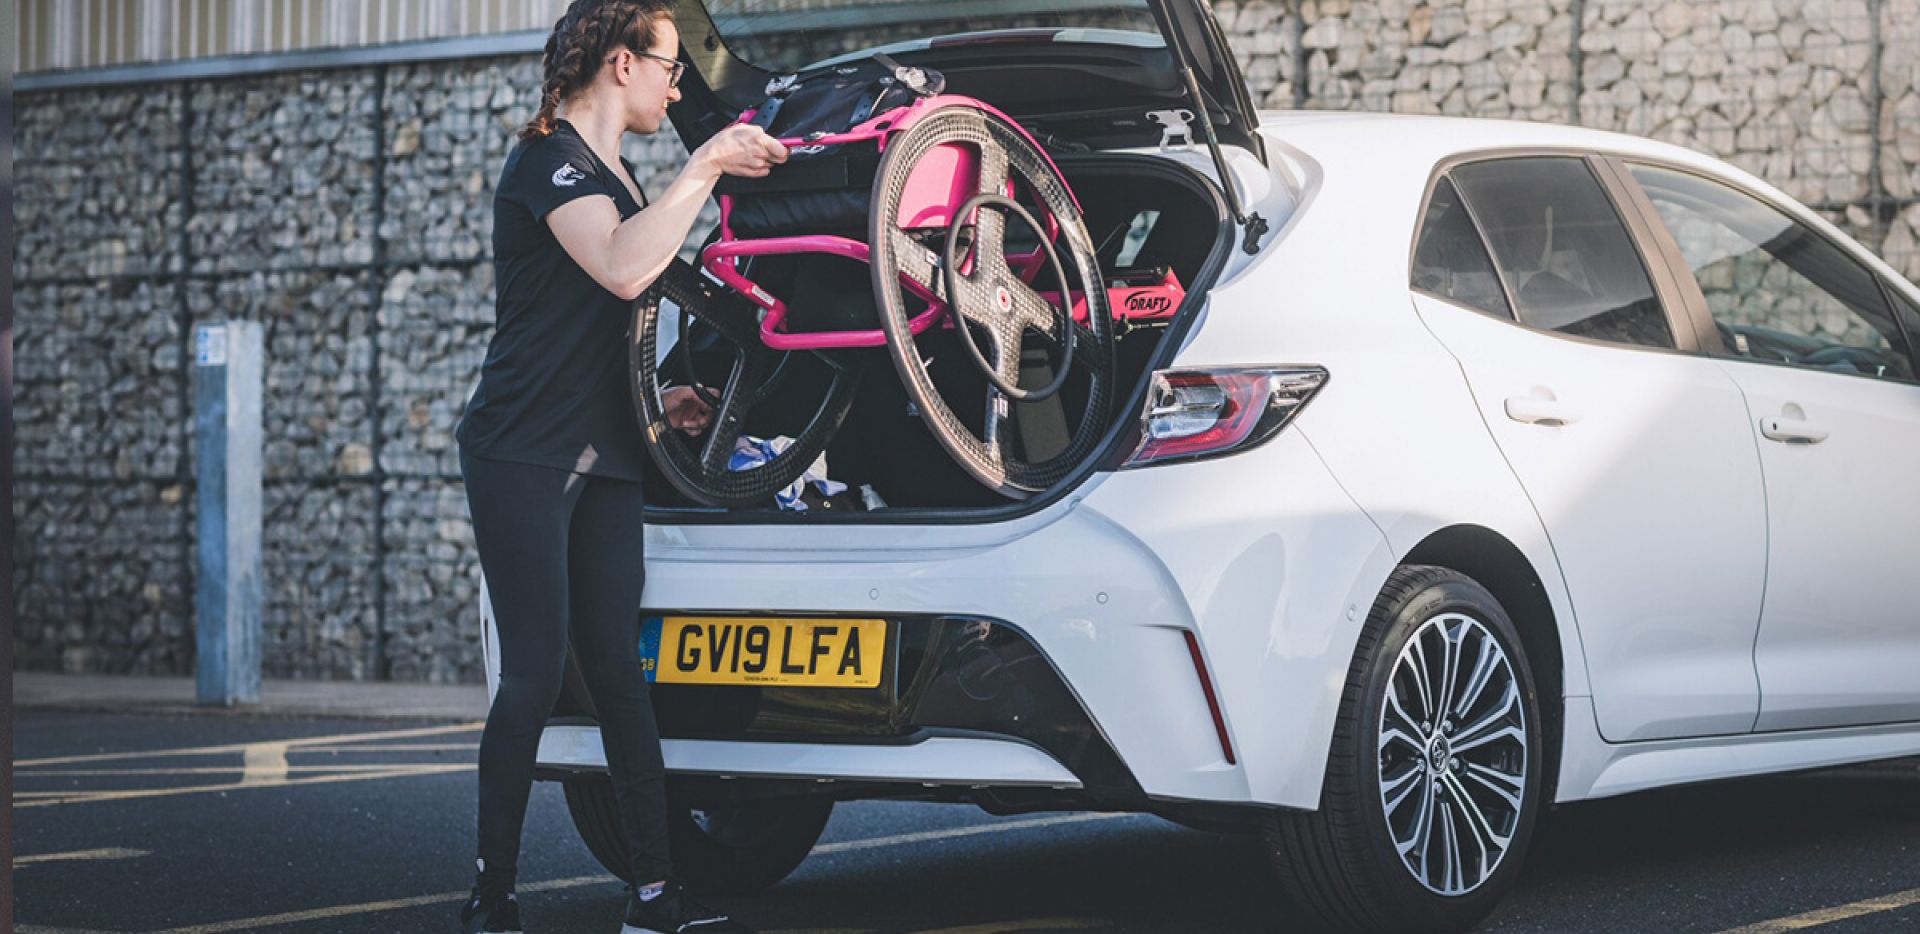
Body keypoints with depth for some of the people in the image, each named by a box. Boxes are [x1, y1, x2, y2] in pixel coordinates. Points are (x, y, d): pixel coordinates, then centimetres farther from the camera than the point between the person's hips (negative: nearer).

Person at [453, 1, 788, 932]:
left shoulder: (613, 178, 20)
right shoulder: (549, 157, -10)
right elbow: (623, 268, -29)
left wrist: (656, 398, 16)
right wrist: (706, 166, -22)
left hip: (601, 461, 9)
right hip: (522, 456, -9)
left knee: (618, 670, 5)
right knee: (538, 670, -10)